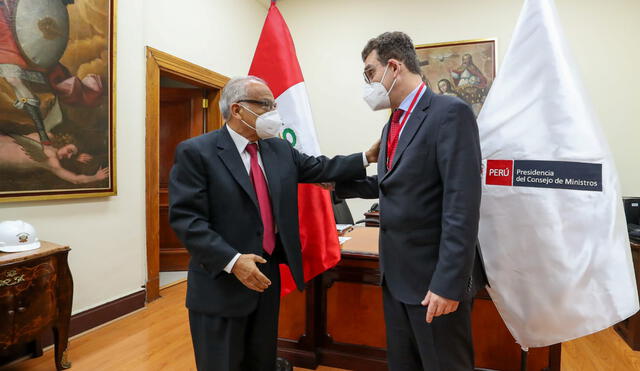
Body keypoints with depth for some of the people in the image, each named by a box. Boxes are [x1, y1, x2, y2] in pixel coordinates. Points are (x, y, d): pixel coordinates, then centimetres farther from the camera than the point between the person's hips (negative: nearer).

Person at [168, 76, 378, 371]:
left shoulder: (280, 149, 8)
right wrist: (232, 261, -25)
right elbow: (186, 218, -18)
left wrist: (368, 157, 3)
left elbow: (320, 168, 13)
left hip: (267, 274, 6)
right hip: (221, 283, -6)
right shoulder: (196, 152, -12)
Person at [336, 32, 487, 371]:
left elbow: (462, 204, -22)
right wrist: (336, 183, 14)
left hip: (434, 279, -8)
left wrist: (448, 283, -24)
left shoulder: (450, 113, -15)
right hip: (395, 275, 8)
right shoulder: (392, 126, 13)